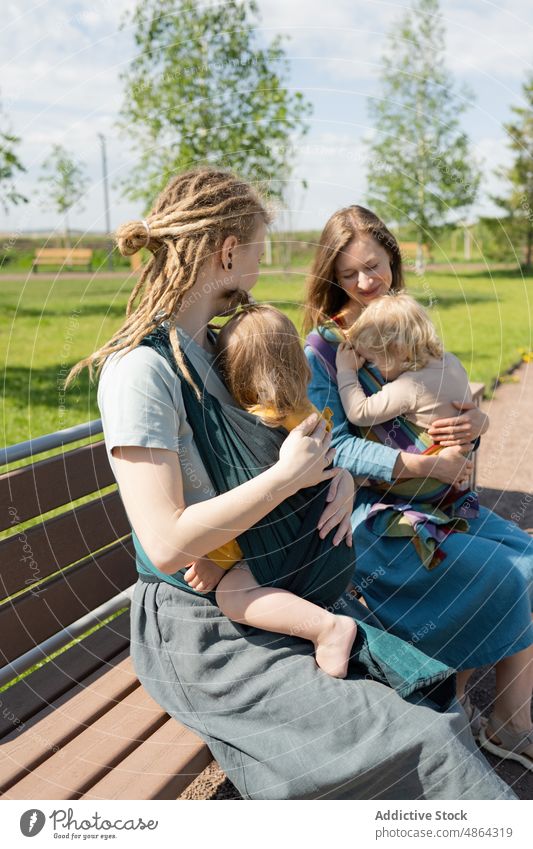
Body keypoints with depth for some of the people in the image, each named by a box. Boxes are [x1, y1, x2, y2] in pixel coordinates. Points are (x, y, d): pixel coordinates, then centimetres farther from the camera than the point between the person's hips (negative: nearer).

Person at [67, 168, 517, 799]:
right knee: (422, 744, -14)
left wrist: (337, 474, -4)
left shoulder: (214, 346, 9)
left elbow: (292, 433, 18)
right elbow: (167, 545, -26)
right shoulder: (140, 371, -19)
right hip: (198, 633, -8)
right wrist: (290, 474, -21)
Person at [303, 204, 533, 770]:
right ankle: (453, 696, 11)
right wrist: (427, 465, -23)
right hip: (364, 512, -6)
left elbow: (452, 403, 12)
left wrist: (476, 421, -13)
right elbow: (334, 447, -17)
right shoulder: (321, 348, -9)